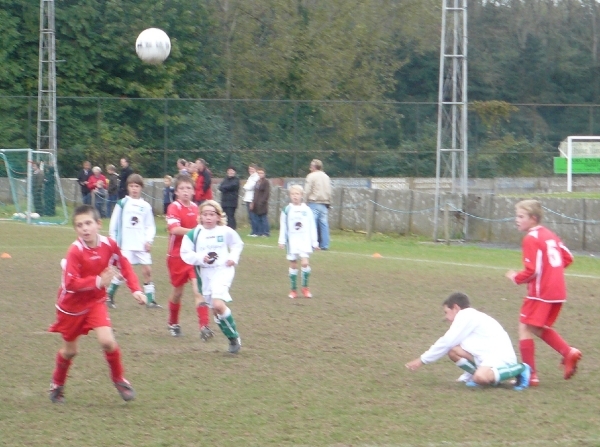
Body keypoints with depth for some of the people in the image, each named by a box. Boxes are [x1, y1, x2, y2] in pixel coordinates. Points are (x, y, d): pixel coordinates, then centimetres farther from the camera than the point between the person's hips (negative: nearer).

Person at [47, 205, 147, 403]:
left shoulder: (109, 245, -15)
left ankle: (119, 380, 7)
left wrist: (135, 290, -11)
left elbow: (124, 267, 0)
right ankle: (57, 384, 40)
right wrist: (98, 281, -40)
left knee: (107, 341, -18)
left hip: (95, 302, 2)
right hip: (72, 305, -2)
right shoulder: (75, 251, -26)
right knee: (70, 350, 13)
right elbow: (70, 283, -31)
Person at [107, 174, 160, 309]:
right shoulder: (122, 203, 1)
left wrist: (149, 240, -2)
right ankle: (109, 297, 11)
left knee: (147, 270, -2)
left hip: (142, 245, 3)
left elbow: (150, 226, 11)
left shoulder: (146, 206, 8)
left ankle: (150, 299, 4)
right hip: (125, 245, -3)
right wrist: (114, 240, 1)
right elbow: (114, 223, 4)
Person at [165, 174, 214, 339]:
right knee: (178, 290, 12)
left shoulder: (195, 208, 5)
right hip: (177, 256, -3)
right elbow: (174, 229, -27)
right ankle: (173, 324, 34)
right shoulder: (174, 207, -11)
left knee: (198, 290, -11)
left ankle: (204, 327, -18)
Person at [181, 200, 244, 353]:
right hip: (205, 275, 4)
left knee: (218, 304, -23)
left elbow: (238, 244, 16)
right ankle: (233, 339, 22)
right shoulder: (193, 234, -2)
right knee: (215, 310, 7)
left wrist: (233, 258, 1)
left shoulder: (225, 231, -2)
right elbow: (185, 254, -3)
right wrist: (200, 258, -18)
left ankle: (234, 336, -9)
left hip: (223, 271, -4)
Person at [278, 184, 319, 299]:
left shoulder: (307, 210, 1)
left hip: (304, 241, -1)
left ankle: (305, 287, 0)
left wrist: (314, 242, 8)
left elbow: (312, 227, 6)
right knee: (293, 265, 4)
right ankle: (293, 289, 12)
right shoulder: (287, 210, 1)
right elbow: (283, 226, 5)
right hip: (292, 241, 1)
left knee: (304, 263, -14)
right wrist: (282, 241, 1)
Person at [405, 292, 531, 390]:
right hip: (489, 355, 9)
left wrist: (422, 360, 0)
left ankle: (519, 369, -15)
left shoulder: (465, 315, -6)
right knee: (453, 350, -4)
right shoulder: (471, 316, 24)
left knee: (480, 378, -37)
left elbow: (446, 342, -7)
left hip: (501, 356, -9)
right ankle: (488, 375, 3)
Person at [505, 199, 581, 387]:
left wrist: (515, 277, -1)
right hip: (558, 292, 9)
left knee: (525, 328, -1)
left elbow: (531, 271, -18)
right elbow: (567, 258, 17)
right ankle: (568, 352, 5)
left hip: (540, 292, -9)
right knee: (540, 329, 22)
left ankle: (530, 374, -4)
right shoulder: (550, 235, 13)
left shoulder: (531, 239, -12)